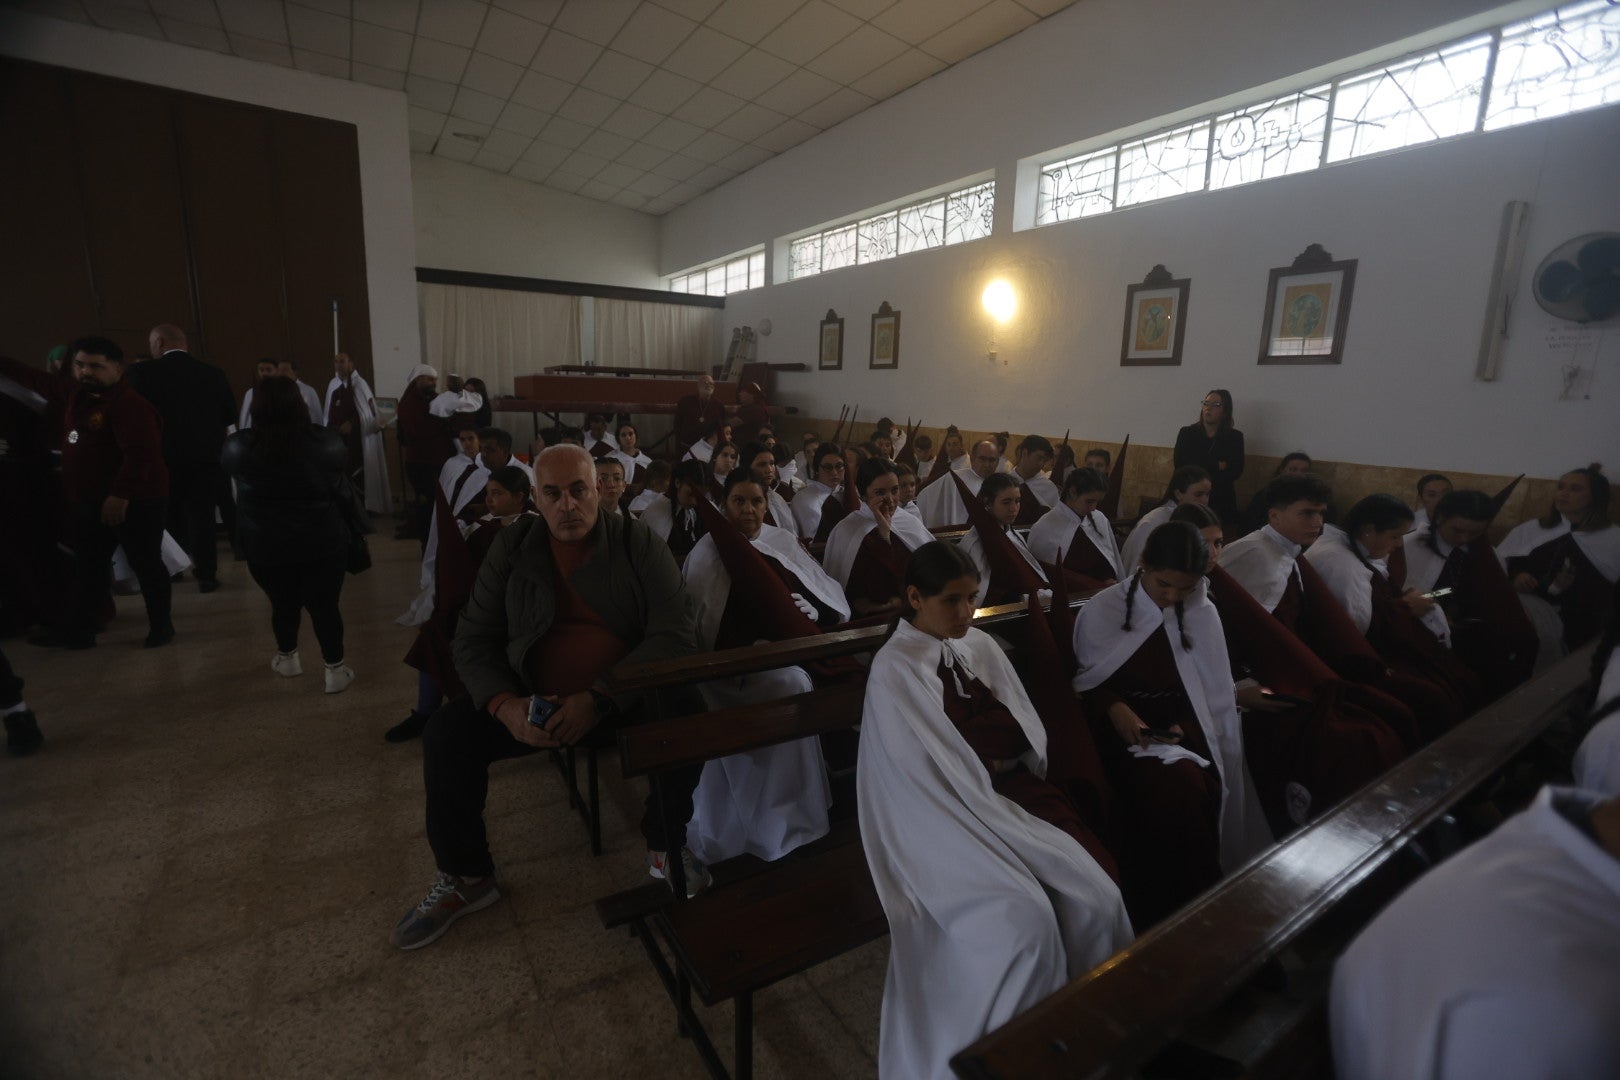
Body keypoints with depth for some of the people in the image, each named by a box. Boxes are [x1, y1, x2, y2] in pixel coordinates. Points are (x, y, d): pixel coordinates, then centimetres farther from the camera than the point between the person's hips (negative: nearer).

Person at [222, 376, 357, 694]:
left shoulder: (238, 447, -10)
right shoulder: (326, 441, -13)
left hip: (266, 547, 2)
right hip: (323, 542, -2)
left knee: (283, 604, 19)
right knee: (324, 605, 6)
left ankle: (287, 658, 40)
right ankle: (335, 669, 13)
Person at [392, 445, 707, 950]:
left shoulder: (638, 543, -6)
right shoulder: (512, 546, 3)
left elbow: (676, 632, -15)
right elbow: (473, 638, 2)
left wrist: (601, 699, -26)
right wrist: (506, 705, -19)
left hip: (624, 694, -2)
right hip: (532, 697, 3)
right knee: (445, 734, -16)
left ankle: (666, 850, 1)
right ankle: (466, 876, 9)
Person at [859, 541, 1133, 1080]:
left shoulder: (981, 646, 8)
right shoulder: (893, 670, -11)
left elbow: (1029, 738, 7)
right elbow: (938, 776, -14)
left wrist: (985, 758, -8)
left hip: (1011, 793, 6)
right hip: (949, 816, -6)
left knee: (1097, 899, -13)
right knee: (1025, 920, -24)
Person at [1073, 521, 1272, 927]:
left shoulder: (1202, 613, 6)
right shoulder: (1103, 609, -4)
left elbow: (1212, 687, 8)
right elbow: (1087, 681, 2)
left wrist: (1184, 724, -9)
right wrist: (1115, 708, -17)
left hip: (1182, 722, 3)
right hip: (1126, 725, -3)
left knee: (1205, 785, -28)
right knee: (1179, 787, -30)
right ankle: (1163, 917, -10)